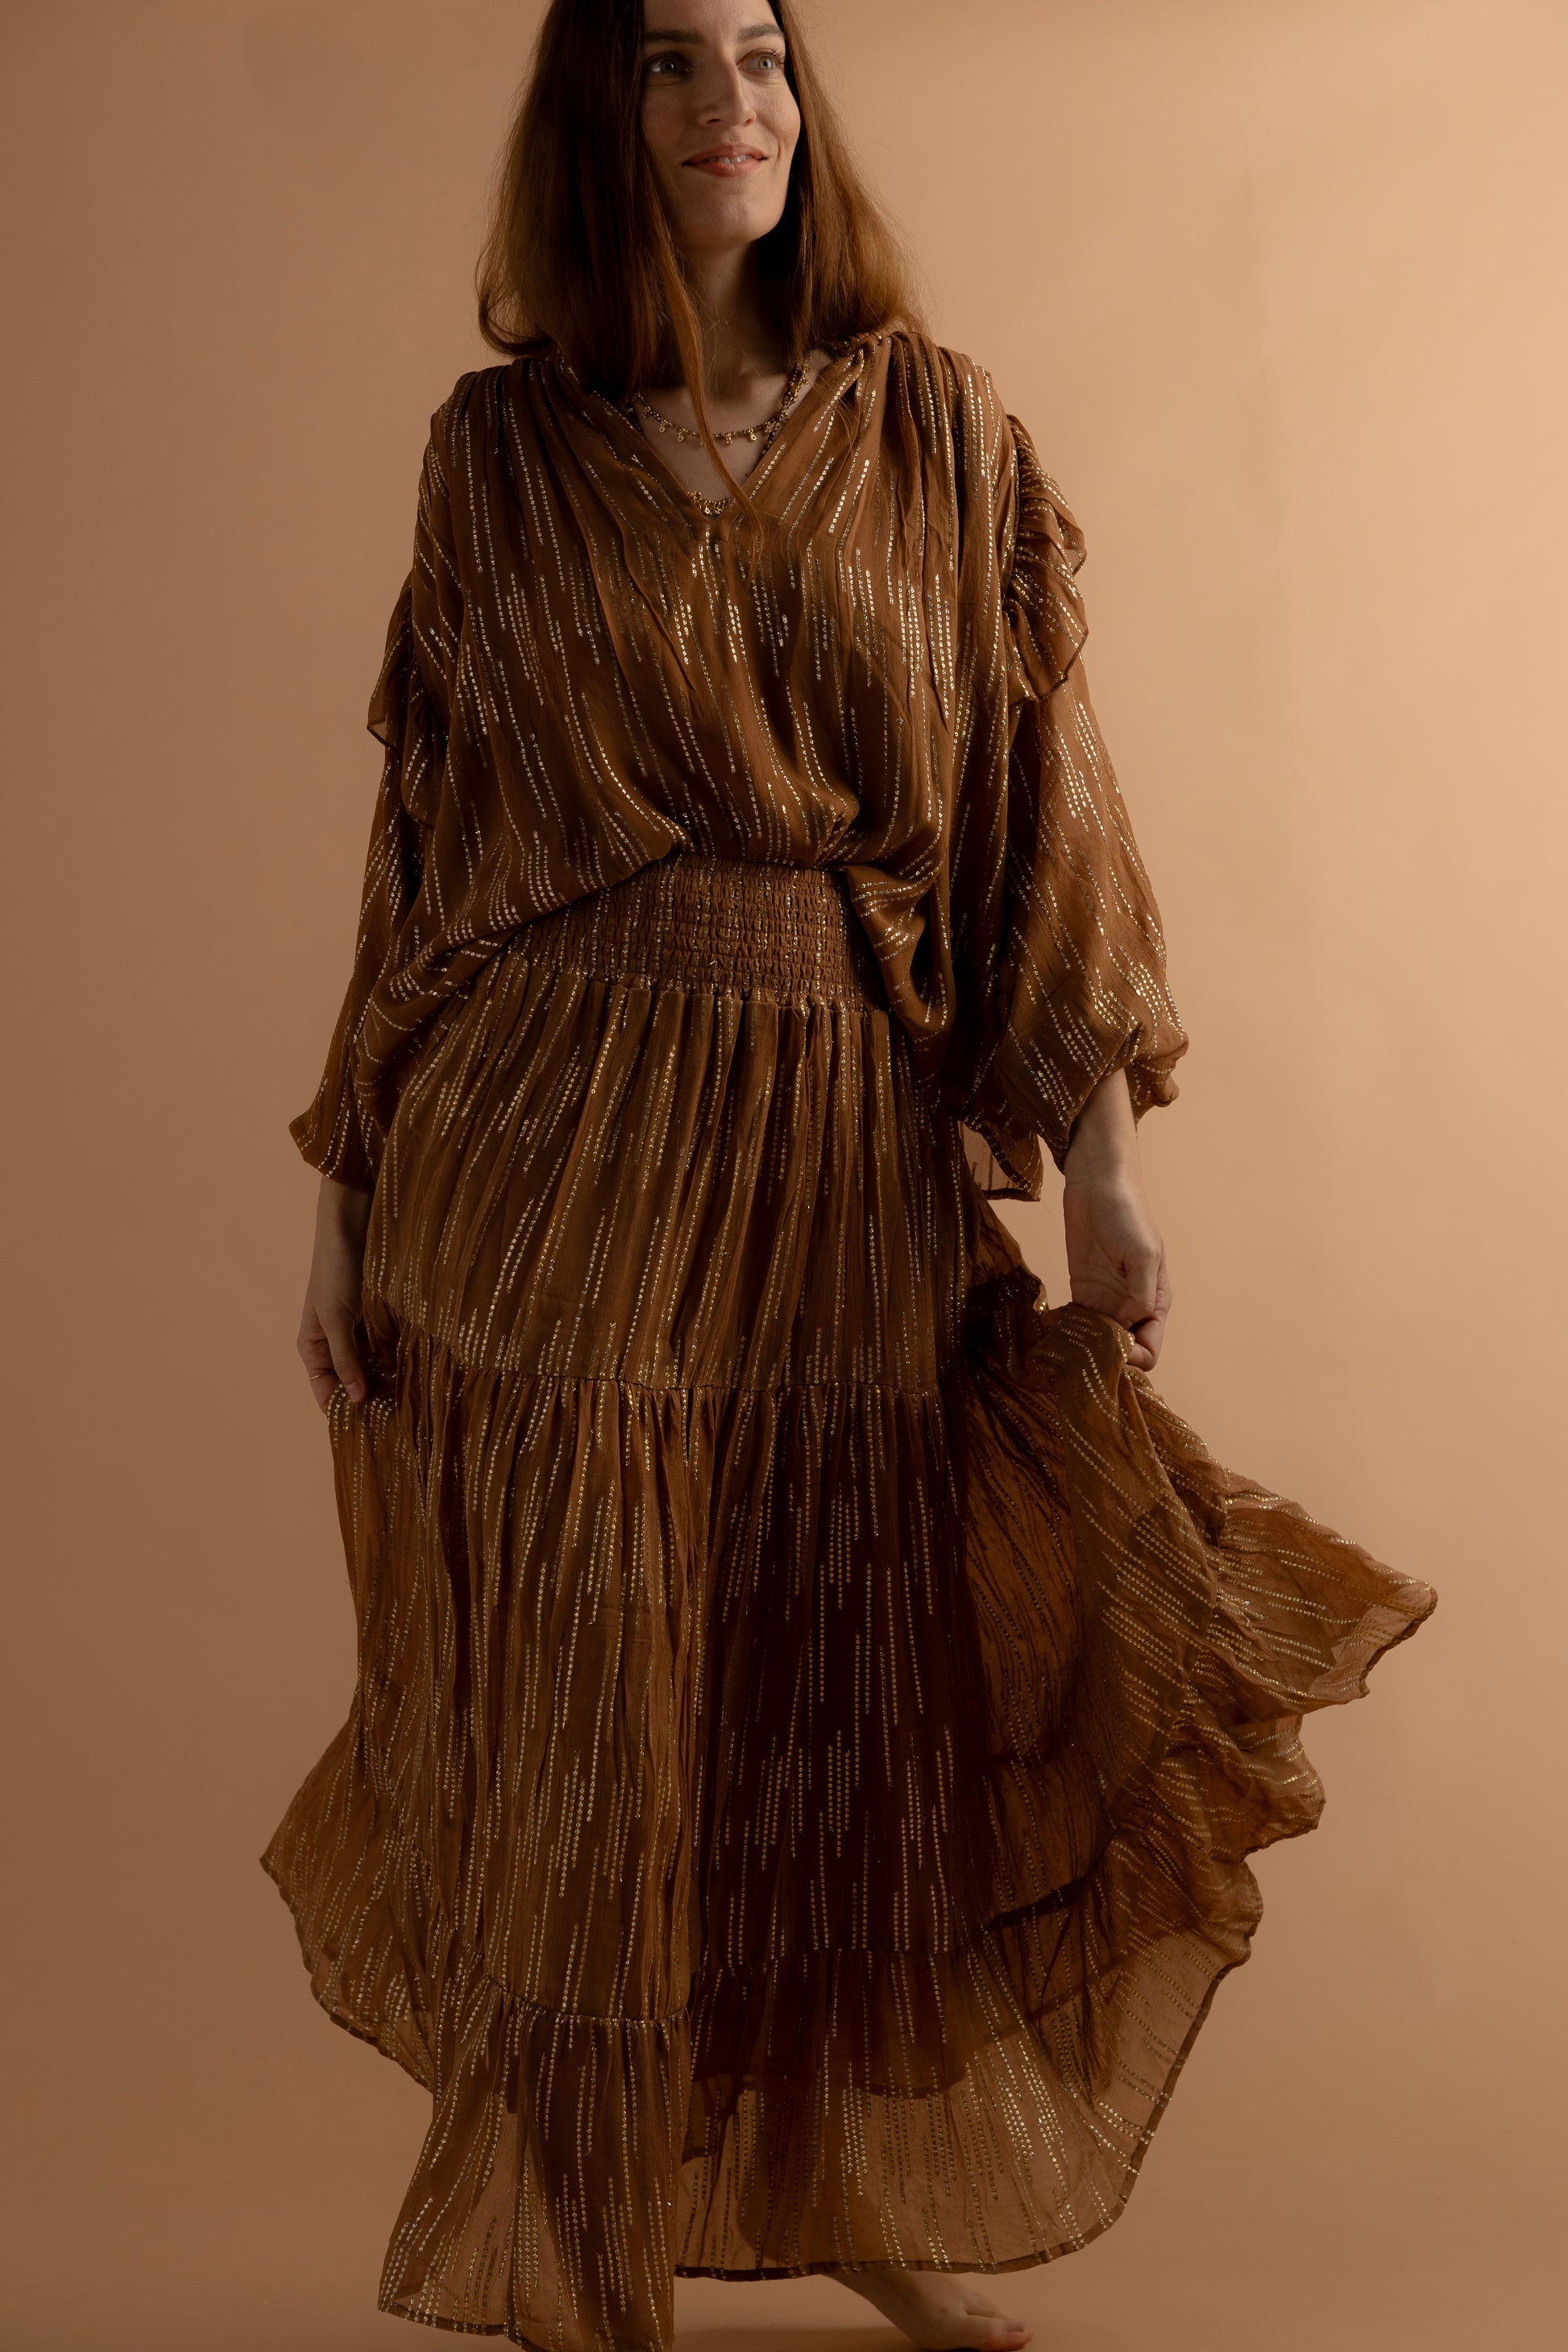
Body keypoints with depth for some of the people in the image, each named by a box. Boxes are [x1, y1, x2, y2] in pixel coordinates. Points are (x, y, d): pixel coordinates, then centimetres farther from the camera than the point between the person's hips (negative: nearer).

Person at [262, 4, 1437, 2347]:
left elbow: (1037, 785, 1)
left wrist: (1099, 1139, -7)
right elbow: (427, 839, 7)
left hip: (856, 1162, 1)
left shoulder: (936, 429, 5)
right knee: (577, 1742, 5)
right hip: (557, 1167, -1)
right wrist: (347, 1192, 6)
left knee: (862, 1715, 12)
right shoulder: (500, 449, 4)